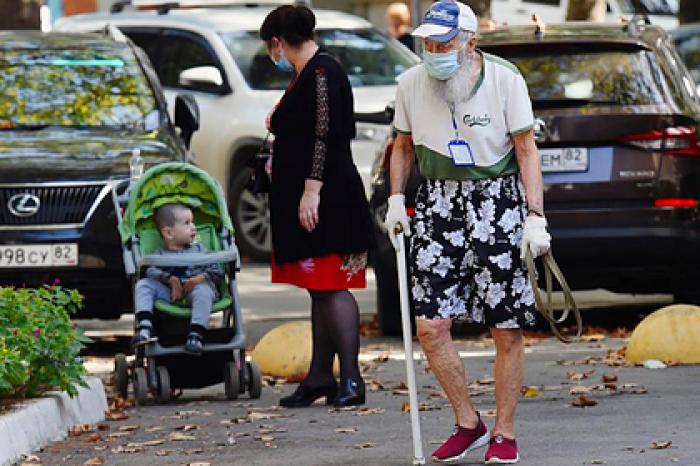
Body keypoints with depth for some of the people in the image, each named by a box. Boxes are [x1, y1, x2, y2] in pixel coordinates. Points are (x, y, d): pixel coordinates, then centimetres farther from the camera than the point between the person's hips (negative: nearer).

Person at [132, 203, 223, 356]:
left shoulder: (198, 250, 21)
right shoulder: (160, 254, 17)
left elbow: (217, 271, 12)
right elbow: (151, 271, -3)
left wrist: (200, 278, -10)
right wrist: (171, 280, -20)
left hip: (195, 287, -1)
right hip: (167, 292, 1)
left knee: (203, 291, -35)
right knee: (143, 284, -17)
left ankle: (196, 336, -45)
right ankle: (144, 325, -33)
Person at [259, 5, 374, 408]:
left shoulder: (321, 73, -14)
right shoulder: (306, 74, 16)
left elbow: (325, 136, -21)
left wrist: (311, 189, -24)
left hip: (327, 202, -10)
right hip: (306, 202, 10)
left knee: (331, 287, -10)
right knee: (320, 291, 11)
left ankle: (351, 379, -10)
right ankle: (320, 377, 15)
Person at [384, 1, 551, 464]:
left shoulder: (505, 79, -7)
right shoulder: (410, 84, 2)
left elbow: (526, 149, -4)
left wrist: (535, 217, -9)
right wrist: (396, 200, 7)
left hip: (497, 200, -3)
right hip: (438, 202, 3)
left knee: (507, 331, -1)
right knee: (430, 326, -5)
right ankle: (469, 425, 12)